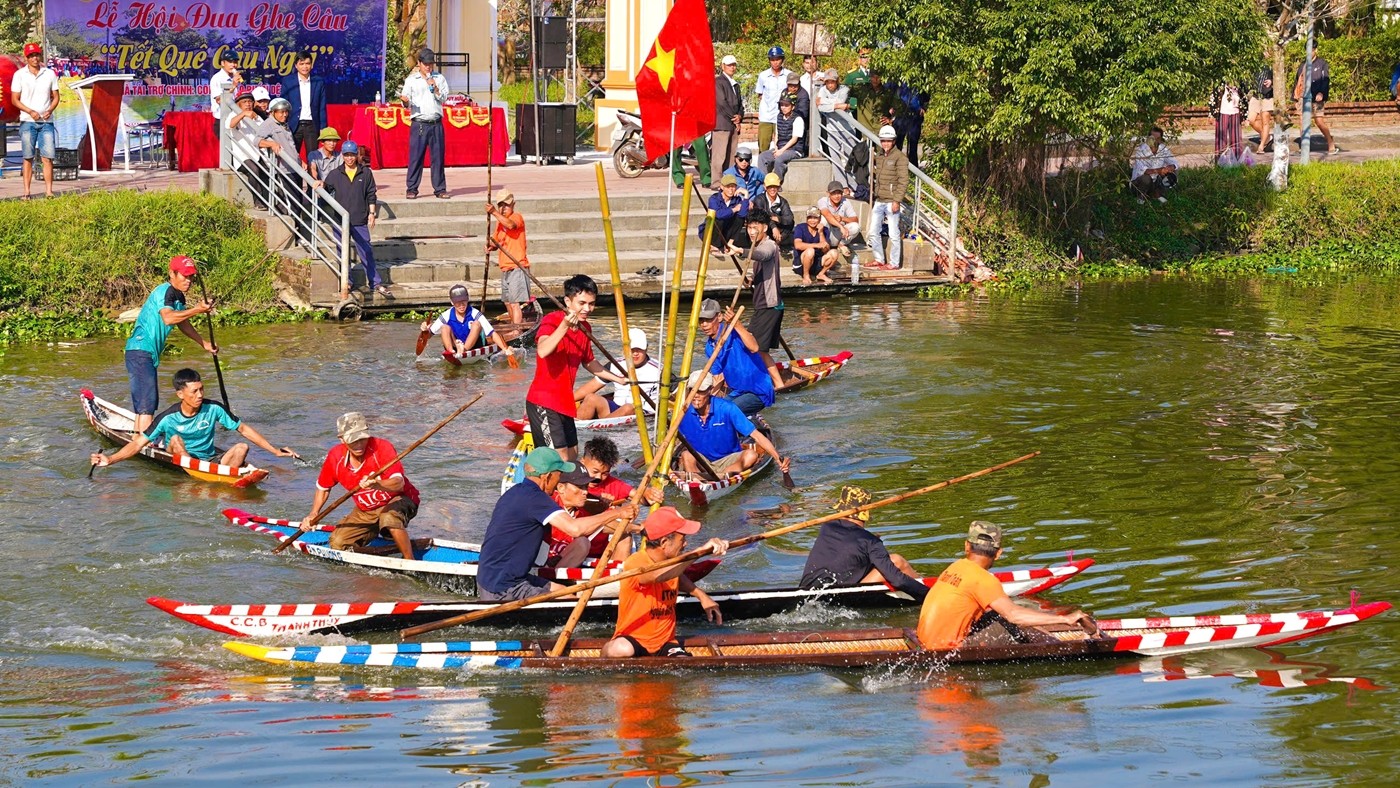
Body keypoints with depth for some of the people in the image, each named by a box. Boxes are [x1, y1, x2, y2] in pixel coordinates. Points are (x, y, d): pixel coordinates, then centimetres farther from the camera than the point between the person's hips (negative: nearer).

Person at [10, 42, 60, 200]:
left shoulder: (49, 74, 6)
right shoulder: (20, 75, 1)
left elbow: (55, 97, 12)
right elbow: (14, 100, 1)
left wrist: (50, 110, -8)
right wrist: (31, 112, -12)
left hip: (46, 121, 1)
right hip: (28, 122, -1)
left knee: (47, 157, -5)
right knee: (28, 157, 0)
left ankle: (49, 192, -4)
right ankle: (26, 192, 2)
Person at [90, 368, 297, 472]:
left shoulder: (213, 409, -6)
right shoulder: (168, 418, -11)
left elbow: (243, 429, 3)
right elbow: (138, 443, -9)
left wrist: (275, 450, 3)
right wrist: (110, 460, -22)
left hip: (211, 461, 2)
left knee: (241, 448, -22)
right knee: (175, 439, -29)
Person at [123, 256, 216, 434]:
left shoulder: (178, 297, 16)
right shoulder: (164, 291, -15)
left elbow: (183, 324, 30)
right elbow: (168, 318, -34)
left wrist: (204, 343, 29)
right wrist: (197, 310, -39)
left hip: (149, 354, 11)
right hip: (140, 351, -11)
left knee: (146, 404, 18)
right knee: (148, 402, -17)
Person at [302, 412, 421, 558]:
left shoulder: (382, 447, -25)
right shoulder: (335, 457, -10)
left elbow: (399, 483, -37)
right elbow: (323, 488, 10)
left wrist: (376, 484, -57)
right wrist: (313, 515, -3)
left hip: (398, 500, -6)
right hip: (365, 511, 6)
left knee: (389, 517, -40)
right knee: (338, 544, -11)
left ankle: (410, 561, -22)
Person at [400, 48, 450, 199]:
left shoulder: (440, 79, 12)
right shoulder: (411, 80, 7)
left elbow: (444, 98, 6)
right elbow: (407, 103, 4)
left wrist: (435, 88, -9)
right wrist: (405, 101, -18)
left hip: (436, 124, 2)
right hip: (419, 123, -2)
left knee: (438, 156, 1)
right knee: (415, 156, -4)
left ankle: (440, 189, 6)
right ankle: (412, 189, 1)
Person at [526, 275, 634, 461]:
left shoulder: (585, 328, 8)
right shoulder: (552, 321, -16)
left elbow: (588, 362, 26)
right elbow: (542, 351, -36)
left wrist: (618, 379, 26)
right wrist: (565, 326, -42)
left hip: (565, 402, 9)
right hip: (543, 402, -9)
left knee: (572, 456, 15)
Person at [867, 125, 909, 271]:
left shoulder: (900, 157, -10)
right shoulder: (879, 156, 13)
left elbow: (903, 181, -14)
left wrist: (897, 200, -19)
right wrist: (873, 193, 13)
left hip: (891, 202, -8)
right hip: (879, 201, 8)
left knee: (894, 234, -1)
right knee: (873, 232, 12)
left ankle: (894, 263, 6)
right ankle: (879, 260, 23)